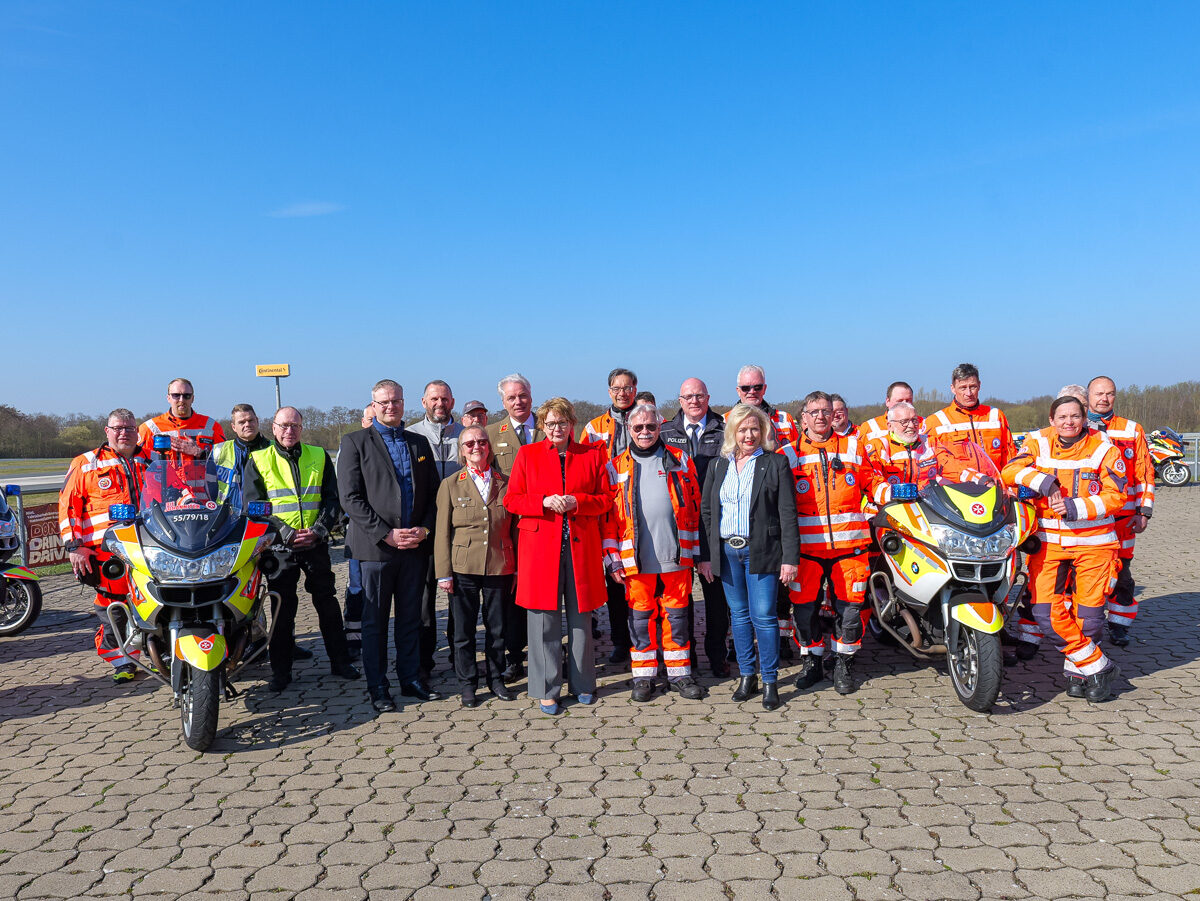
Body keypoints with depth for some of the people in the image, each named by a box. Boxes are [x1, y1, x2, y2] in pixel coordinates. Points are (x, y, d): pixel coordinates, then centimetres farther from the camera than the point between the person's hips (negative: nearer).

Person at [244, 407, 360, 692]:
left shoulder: (319, 457, 9)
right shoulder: (258, 460, 4)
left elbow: (332, 499, 7)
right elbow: (253, 505, -1)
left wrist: (318, 530, -10)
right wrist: (286, 533, -12)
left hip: (316, 543, 2)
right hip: (279, 546, -1)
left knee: (327, 602, 7)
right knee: (282, 607, 3)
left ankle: (340, 661, 17)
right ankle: (280, 669, 14)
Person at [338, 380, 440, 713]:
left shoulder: (419, 443, 13)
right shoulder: (355, 442, -1)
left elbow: (433, 492, 13)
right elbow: (350, 498, -8)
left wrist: (425, 528, -4)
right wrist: (386, 534, -14)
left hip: (415, 545, 4)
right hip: (376, 546, -4)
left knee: (410, 617, 12)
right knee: (375, 620, 5)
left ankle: (411, 679, 24)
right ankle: (377, 688, 16)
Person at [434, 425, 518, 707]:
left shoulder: (505, 483, 7)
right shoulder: (451, 485, 4)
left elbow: (514, 526, 10)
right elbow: (442, 532, 2)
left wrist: (518, 567, 6)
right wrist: (444, 573, -4)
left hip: (499, 566, 1)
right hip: (464, 567, -1)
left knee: (497, 628, 9)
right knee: (463, 630, 5)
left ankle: (496, 679, 25)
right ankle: (467, 684, 19)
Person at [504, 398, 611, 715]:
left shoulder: (592, 455, 8)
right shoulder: (527, 454, 7)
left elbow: (606, 499, 7)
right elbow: (511, 500, 4)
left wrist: (576, 502, -11)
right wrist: (545, 502, -13)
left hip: (581, 547, 1)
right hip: (540, 546, -1)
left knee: (581, 616, 9)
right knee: (544, 619, 1)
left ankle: (583, 684, 24)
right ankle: (547, 689, 12)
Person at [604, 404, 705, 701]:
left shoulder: (680, 461, 7)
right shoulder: (616, 467, 6)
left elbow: (694, 507, 9)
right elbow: (608, 515, 4)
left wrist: (695, 550, 6)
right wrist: (614, 559, -2)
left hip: (676, 556, 1)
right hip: (636, 559, 0)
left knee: (676, 614, 8)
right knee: (640, 616, 7)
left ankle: (679, 674, 21)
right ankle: (643, 676, 19)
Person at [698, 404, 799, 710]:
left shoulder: (775, 464, 0)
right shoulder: (718, 466, 11)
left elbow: (787, 514, -3)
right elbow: (706, 511, 10)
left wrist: (790, 558, -9)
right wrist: (705, 555, 4)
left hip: (761, 552, -3)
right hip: (726, 552, 4)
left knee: (763, 616, -5)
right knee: (739, 615, 10)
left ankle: (770, 681, 8)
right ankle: (746, 676, 22)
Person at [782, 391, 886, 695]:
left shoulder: (853, 447, 12)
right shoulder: (788, 454, 8)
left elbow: (871, 482, 14)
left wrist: (893, 492, -5)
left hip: (849, 544, 1)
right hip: (806, 545, 0)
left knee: (850, 604, 1)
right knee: (805, 605, 3)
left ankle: (844, 664, 18)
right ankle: (812, 661, 22)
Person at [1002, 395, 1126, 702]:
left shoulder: (1104, 449, 0)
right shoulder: (1039, 444, 4)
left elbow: (1116, 495, -6)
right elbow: (1010, 471, -8)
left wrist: (1076, 507, -18)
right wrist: (1042, 480, -23)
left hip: (1093, 542, -1)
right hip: (1048, 541, 1)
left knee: (1088, 616, 0)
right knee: (1047, 613, -9)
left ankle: (1077, 670, 25)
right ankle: (1097, 667, 9)